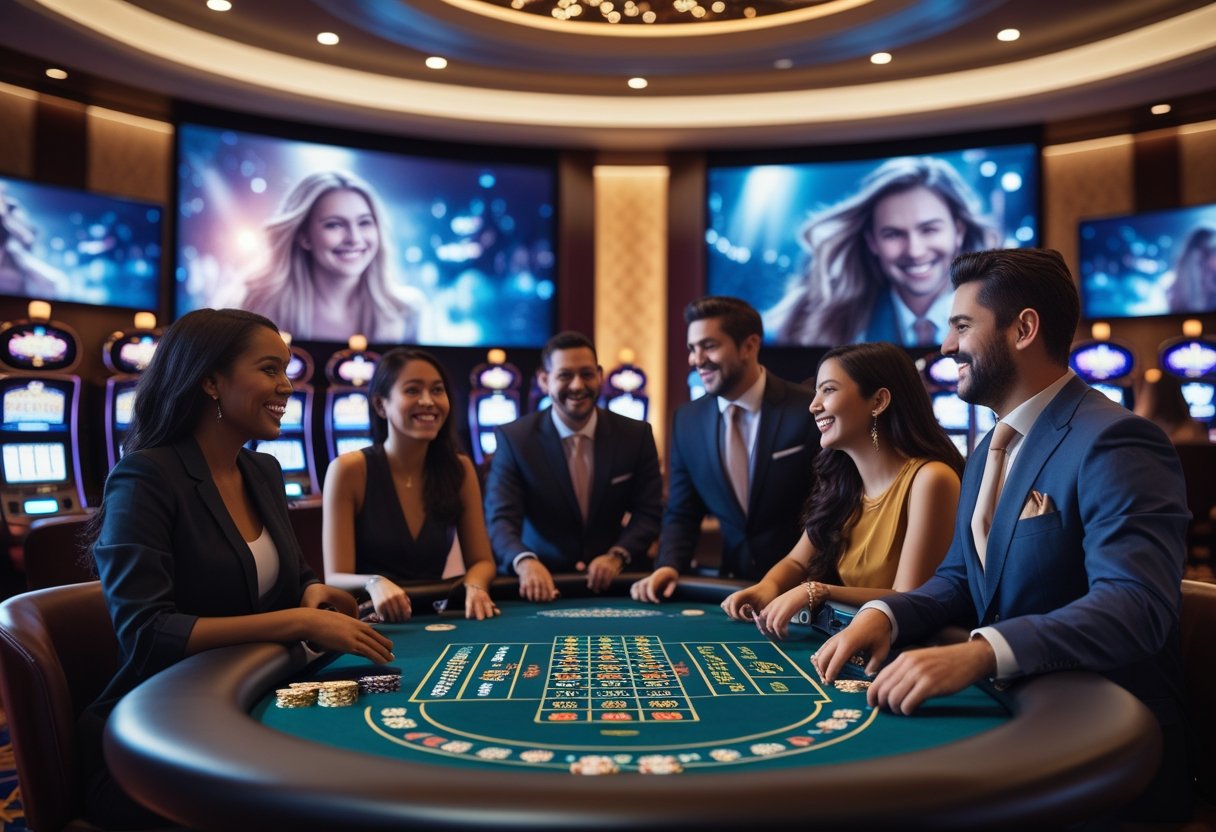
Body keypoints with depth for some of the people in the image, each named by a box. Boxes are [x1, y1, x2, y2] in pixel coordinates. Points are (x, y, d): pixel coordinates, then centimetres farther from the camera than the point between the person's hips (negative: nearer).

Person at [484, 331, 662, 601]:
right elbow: (501, 518, -13)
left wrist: (617, 556, -17)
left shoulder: (636, 435, 1)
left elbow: (648, 513, 2)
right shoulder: (513, 438, -5)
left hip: (610, 583, 2)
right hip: (542, 585, -1)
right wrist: (526, 562, -33)